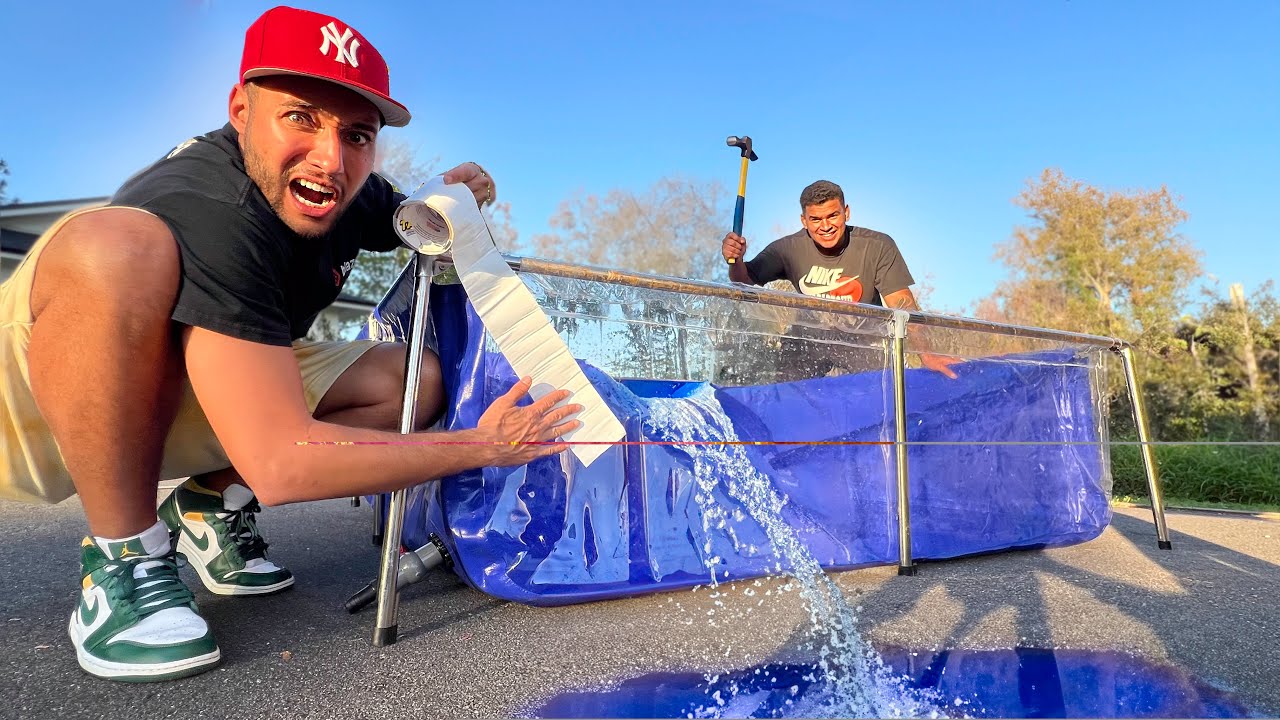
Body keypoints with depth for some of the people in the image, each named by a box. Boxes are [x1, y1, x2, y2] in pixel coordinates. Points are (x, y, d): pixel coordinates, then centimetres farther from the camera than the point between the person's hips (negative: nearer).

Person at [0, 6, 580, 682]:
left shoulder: (352, 193, -10)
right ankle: (124, 557, -19)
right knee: (118, 246, -37)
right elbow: (281, 464, -38)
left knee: (414, 378, -9)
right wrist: (482, 447, -30)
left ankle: (212, 501, 3)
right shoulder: (211, 211, -33)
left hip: (178, 402, 7)